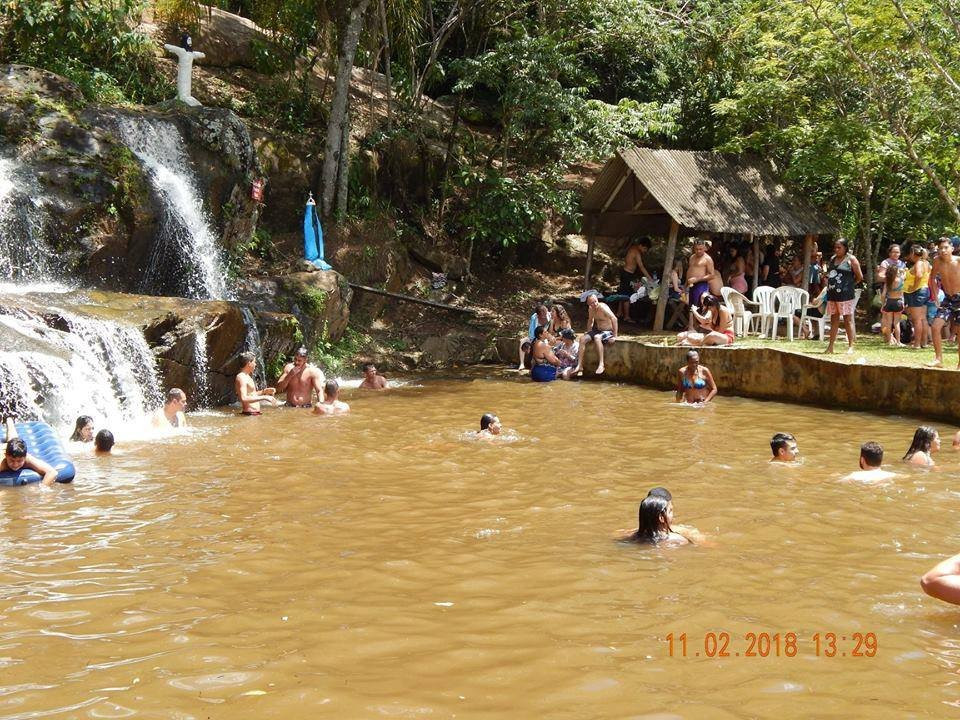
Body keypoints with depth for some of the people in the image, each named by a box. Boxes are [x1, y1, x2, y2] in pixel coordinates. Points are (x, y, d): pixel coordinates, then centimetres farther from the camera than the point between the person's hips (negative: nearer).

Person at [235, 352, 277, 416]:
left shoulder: (247, 376, 20)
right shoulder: (241, 377, -12)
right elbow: (244, 399, -24)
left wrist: (264, 391, 17)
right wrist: (264, 397, -23)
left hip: (255, 413, 10)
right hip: (249, 413, -10)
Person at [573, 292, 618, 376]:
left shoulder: (602, 307, -23)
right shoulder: (590, 309, 1)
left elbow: (614, 319, -30)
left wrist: (615, 336, -31)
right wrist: (588, 333, 13)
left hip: (608, 331, -8)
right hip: (598, 331, 8)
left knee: (597, 337, -35)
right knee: (583, 338, -8)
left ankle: (601, 364, -36)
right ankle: (579, 366, -8)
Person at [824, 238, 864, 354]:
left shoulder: (851, 259, -3)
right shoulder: (832, 259, 15)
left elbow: (860, 277, -2)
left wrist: (849, 284, 5)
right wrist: (829, 283, 8)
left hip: (845, 295, -6)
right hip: (832, 294, 6)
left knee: (848, 320, -3)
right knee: (834, 320, 9)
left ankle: (850, 346, -1)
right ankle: (830, 346, 12)